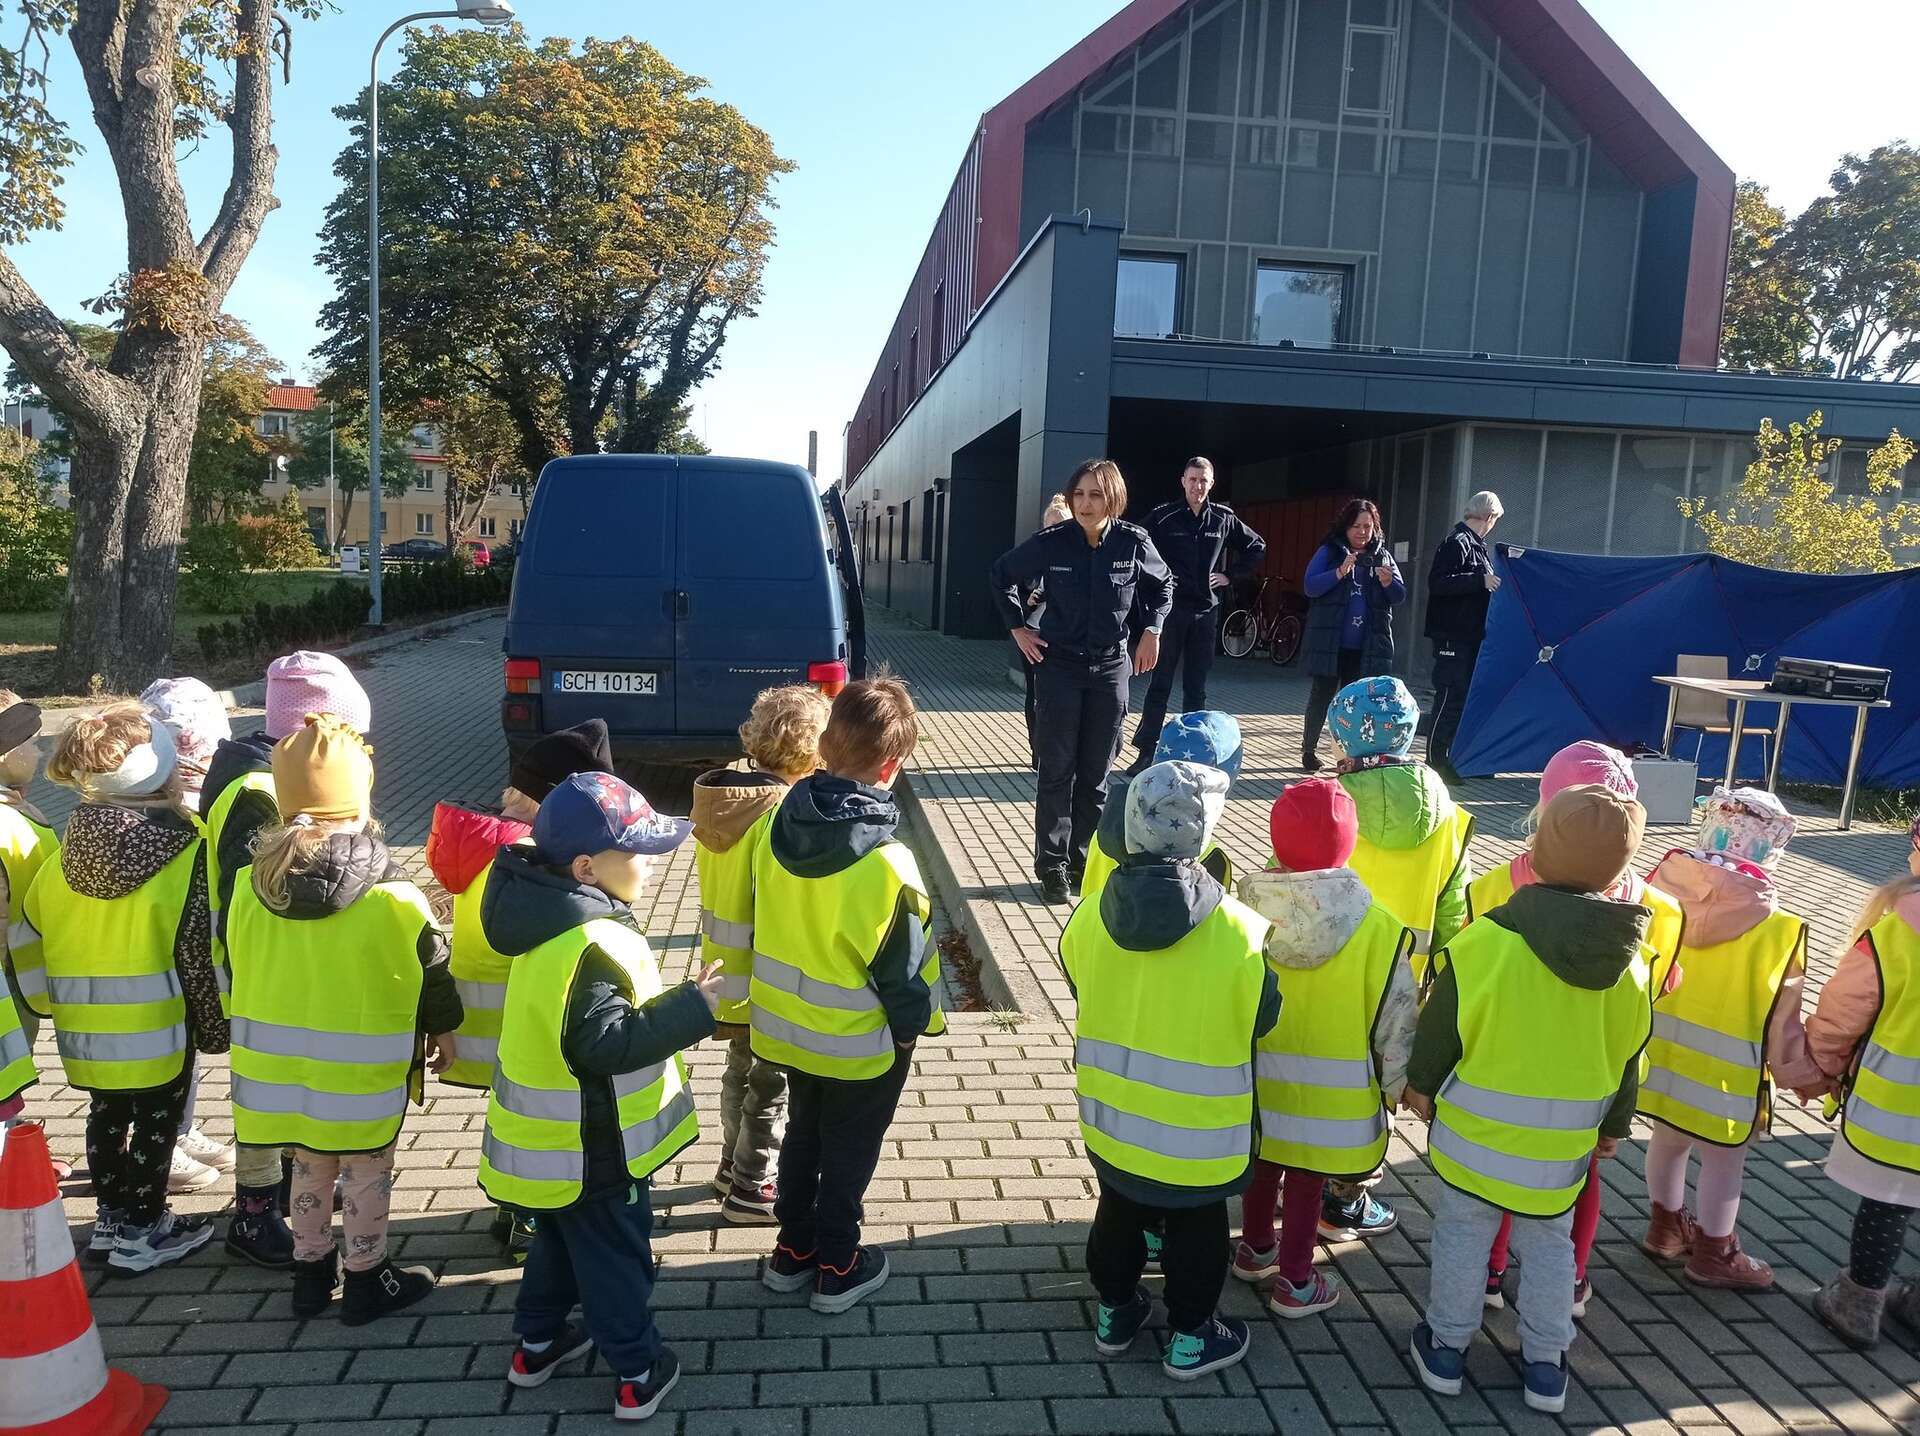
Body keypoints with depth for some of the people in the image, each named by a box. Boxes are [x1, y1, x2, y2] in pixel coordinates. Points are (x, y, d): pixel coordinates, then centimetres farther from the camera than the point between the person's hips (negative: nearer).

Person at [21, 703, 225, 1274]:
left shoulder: (65, 856, -1)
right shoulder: (186, 855, -18)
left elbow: (28, 940, 6)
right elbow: (198, 954, -16)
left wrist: (50, 1004, 20)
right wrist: (214, 1028, -5)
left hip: (85, 1027, 6)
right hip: (156, 1026, -6)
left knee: (106, 1114, 21)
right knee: (156, 1122, 9)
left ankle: (110, 1219, 35)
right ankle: (142, 1234, 20)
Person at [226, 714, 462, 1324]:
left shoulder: (249, 888, -8)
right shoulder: (393, 900, -21)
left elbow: (238, 967, 5)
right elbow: (433, 975, -10)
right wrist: (444, 1031, 8)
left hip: (281, 1064, 4)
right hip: (365, 1072, -4)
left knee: (310, 1166, 23)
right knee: (367, 1174, 14)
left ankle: (311, 1272, 37)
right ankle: (367, 1281, 27)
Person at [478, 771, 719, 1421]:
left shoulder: (551, 921, -1)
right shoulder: (591, 945, -32)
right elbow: (608, 1043, -33)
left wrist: (672, 1003, 8)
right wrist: (692, 1006, -30)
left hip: (548, 1143, 9)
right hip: (589, 1152, -9)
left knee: (558, 1241, 28)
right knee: (615, 1258, 10)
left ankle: (537, 1344, 45)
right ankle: (637, 1373, 27)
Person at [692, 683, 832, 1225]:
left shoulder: (720, 794, -1)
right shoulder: (780, 814, -27)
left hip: (726, 972, 8)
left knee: (740, 1072, 24)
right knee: (770, 1085, 10)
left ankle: (734, 1165, 41)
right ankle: (749, 1190, 22)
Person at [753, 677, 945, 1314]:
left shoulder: (779, 825, -12)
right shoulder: (884, 864, -31)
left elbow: (772, 920, 2)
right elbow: (900, 963, -20)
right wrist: (915, 1023, -2)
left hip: (789, 1025, 6)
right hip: (862, 1043, -5)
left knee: (802, 1133, 25)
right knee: (849, 1151, 15)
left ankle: (793, 1249, 40)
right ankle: (838, 1270, 31)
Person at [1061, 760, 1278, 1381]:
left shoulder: (1089, 917, -15)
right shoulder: (1240, 933, -24)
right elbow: (1261, 1022, -10)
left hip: (1110, 1120, 3)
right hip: (1197, 1133, -3)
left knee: (1118, 1212, 26)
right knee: (1196, 1231, 20)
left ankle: (1114, 1312, 44)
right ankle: (1190, 1338, 37)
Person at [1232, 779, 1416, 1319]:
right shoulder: (1375, 928, -20)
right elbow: (1395, 1019, -10)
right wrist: (1395, 1086, 6)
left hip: (1257, 1082, 3)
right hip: (1330, 1094, -2)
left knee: (1263, 1166, 24)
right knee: (1305, 1183, 14)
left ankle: (1256, 1248, 44)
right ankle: (1294, 1282, 29)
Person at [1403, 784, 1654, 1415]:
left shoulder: (1486, 940, -23)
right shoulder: (1629, 963, -9)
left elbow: (1441, 1027, -12)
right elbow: (1627, 1057, 3)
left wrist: (1421, 1084, 6)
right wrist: (1614, 1126, 19)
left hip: (1477, 1128, -3)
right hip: (1565, 1141, 3)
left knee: (1461, 1232, 14)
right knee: (1549, 1242, 20)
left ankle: (1446, 1347, 26)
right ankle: (1545, 1363, 30)